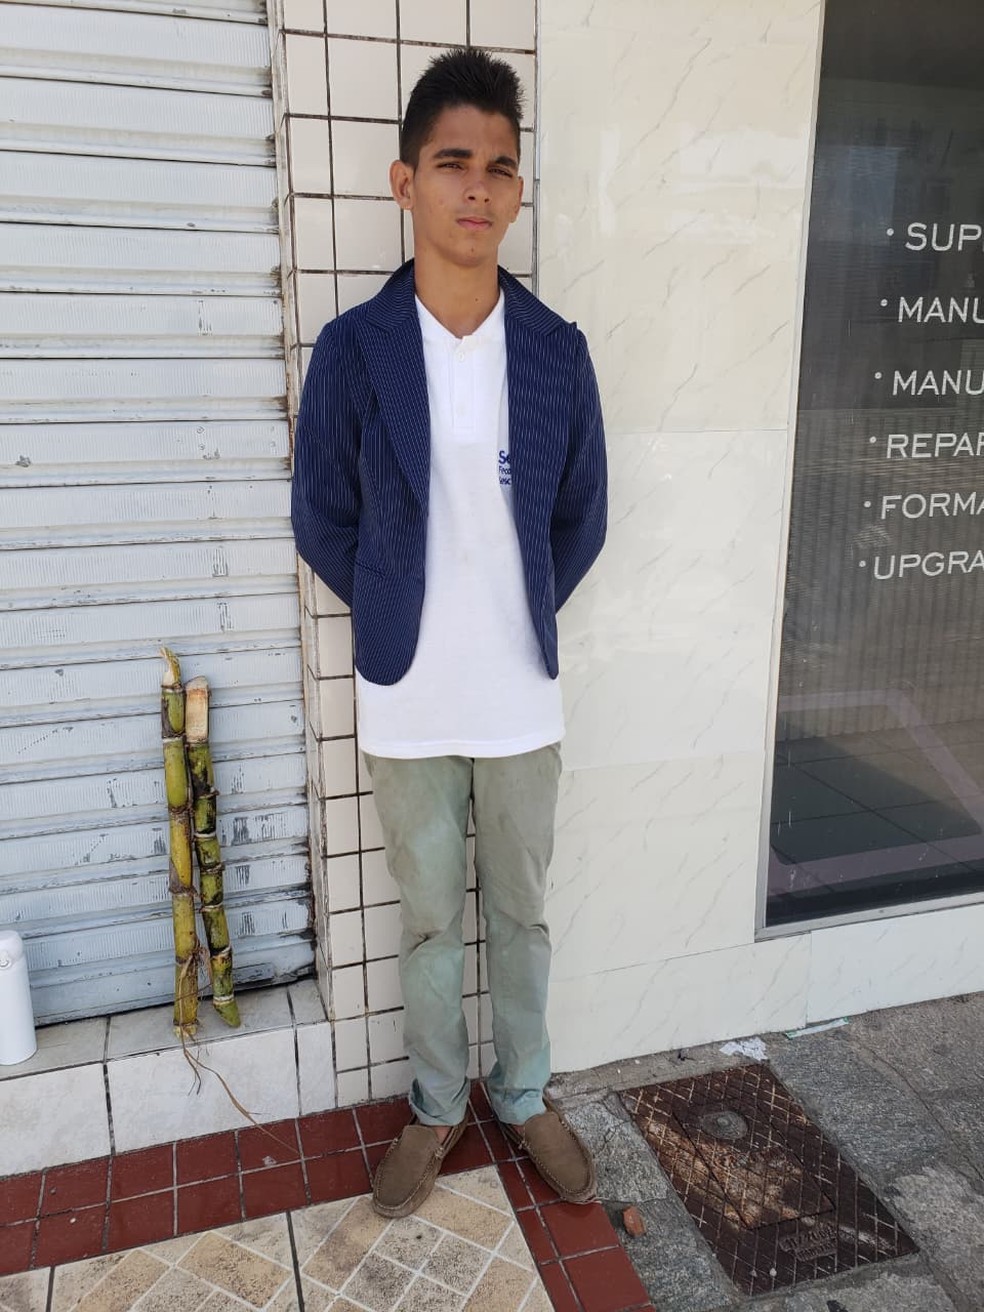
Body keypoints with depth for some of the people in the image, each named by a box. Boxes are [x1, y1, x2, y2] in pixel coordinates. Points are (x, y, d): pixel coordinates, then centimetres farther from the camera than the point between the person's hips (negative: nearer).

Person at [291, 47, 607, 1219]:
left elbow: (581, 517, 6)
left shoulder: (557, 351, -4)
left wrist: (524, 618, 6)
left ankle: (524, 1096, 40)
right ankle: (437, 1106, 39)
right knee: (428, 920, 16)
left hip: (522, 697, 1)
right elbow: (321, 521, 0)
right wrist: (406, 617, 3)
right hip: (406, 703, -1)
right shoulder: (352, 349, -8)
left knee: (522, 913, 17)